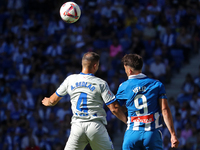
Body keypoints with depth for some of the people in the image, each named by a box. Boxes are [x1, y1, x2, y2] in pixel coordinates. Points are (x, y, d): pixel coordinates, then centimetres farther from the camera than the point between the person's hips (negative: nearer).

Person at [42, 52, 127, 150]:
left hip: (77, 126, 2)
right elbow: (114, 108, -8)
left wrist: (47, 102, 41)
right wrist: (128, 122, 4)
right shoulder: (100, 84, -4)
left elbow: (53, 100, 17)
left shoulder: (70, 80, 5)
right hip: (96, 125, -2)